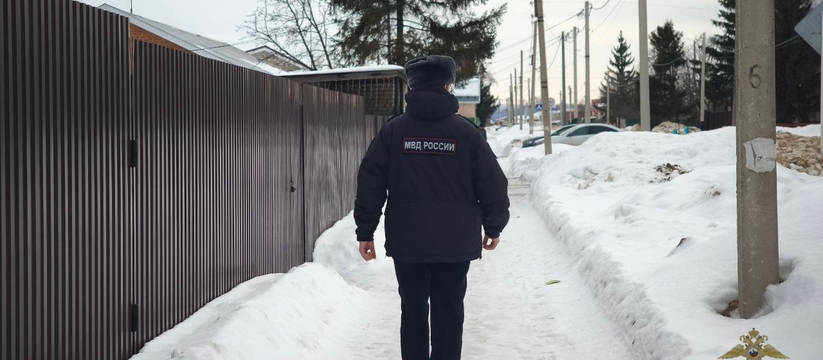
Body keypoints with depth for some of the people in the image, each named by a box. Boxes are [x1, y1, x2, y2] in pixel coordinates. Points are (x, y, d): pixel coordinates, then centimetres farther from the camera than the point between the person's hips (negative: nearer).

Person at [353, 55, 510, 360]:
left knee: (413, 310, 13)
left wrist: (365, 231, 6)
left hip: (406, 240, 1)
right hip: (454, 242, -1)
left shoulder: (393, 130, 0)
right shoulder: (465, 131, -3)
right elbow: (493, 184, 0)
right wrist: (494, 227, 13)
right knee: (448, 313, 6)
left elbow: (370, 183, -2)